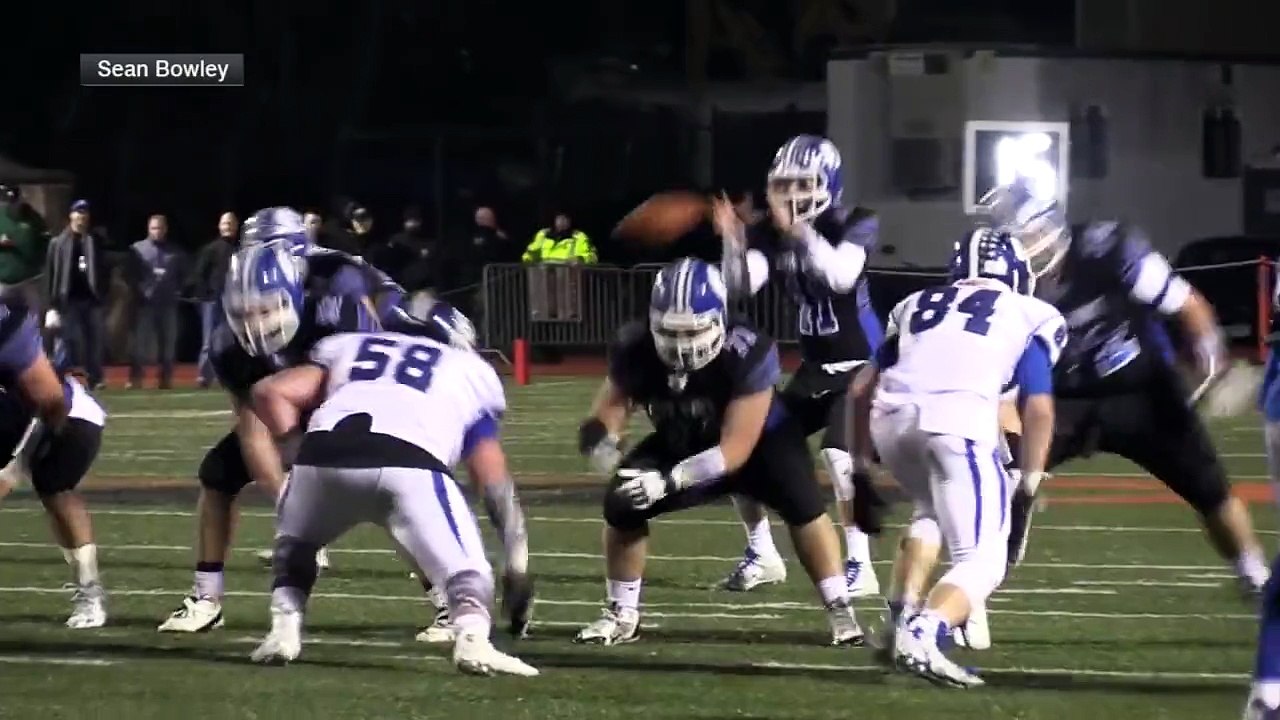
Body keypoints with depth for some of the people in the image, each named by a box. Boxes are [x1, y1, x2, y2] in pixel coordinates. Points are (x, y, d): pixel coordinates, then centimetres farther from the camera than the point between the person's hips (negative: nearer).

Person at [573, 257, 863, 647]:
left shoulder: (747, 354, -38)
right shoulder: (636, 348, -27)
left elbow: (736, 447, -35)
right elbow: (613, 403, -7)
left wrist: (669, 480, -44)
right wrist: (599, 436, -33)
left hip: (757, 438, -4)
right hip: (682, 442, 4)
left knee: (802, 504, -26)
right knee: (622, 505, -12)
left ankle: (840, 610, -14)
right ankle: (622, 614, 6)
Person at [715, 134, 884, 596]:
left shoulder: (855, 226, -14)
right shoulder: (770, 235, -1)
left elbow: (841, 276, -34)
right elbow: (741, 287, -16)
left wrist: (799, 232, -43)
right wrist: (733, 242, -33)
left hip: (862, 366, -6)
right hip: (815, 368, 6)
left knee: (839, 452, -28)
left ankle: (859, 565, -17)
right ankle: (762, 555, 20)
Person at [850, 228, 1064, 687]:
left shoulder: (917, 305, 32)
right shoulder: (1030, 317, 22)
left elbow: (862, 388, 28)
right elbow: (1038, 409, 13)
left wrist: (860, 458, 35)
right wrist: (1031, 481, 19)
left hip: (891, 418, 5)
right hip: (957, 421, -4)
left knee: (931, 508, 34)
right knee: (981, 561, -1)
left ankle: (902, 619, 18)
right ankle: (920, 636, -28)